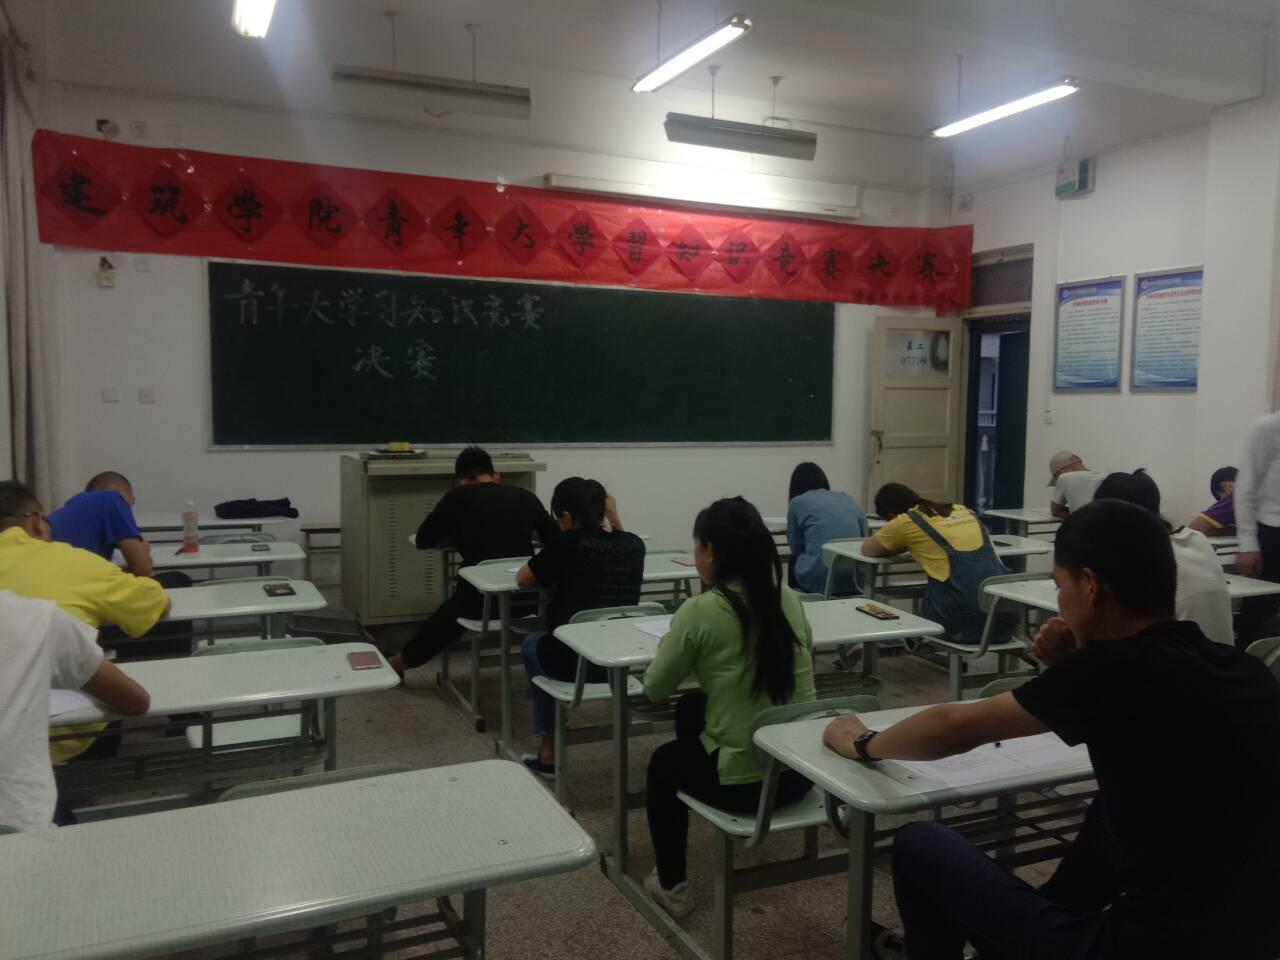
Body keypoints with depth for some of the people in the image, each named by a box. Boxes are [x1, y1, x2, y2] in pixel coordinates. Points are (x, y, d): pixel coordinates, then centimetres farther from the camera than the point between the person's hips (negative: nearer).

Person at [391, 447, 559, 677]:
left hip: (479, 600, -2)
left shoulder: (458, 497, 0)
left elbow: (423, 541, 9)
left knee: (447, 616, 27)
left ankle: (401, 663, 48)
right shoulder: (526, 497, 7)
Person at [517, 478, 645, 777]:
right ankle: (548, 751, 35)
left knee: (532, 642, 30)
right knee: (544, 642, 33)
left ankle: (548, 753, 30)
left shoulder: (568, 543, -12)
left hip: (573, 661, -5)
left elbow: (522, 579, 1)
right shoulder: (634, 544, 2)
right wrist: (613, 517, 13)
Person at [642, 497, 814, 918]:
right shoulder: (788, 599, 0)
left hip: (742, 779, -5)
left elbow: (655, 689, -5)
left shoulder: (701, 610, -17)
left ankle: (672, 887, 34)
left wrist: (674, 648, 15)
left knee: (663, 763, 28)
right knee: (692, 708, 30)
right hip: (799, 769, 6)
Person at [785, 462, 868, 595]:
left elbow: (796, 548, 13)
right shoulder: (848, 498, 20)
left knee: (795, 560, 30)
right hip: (856, 579, 4)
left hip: (819, 580, -4)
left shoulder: (797, 502, 9)